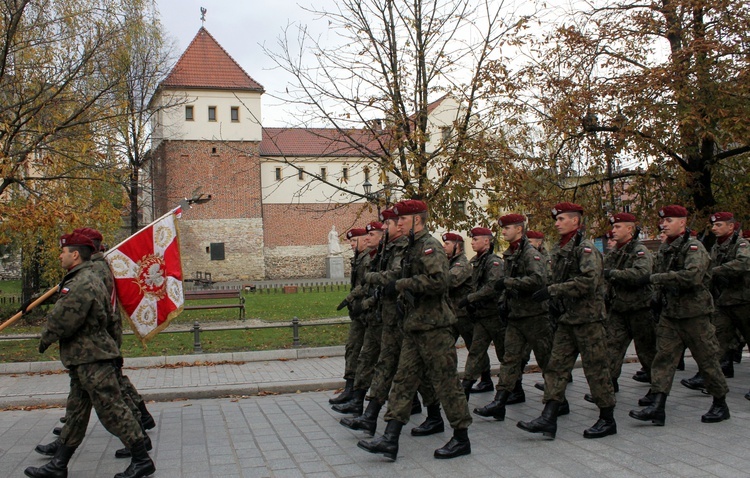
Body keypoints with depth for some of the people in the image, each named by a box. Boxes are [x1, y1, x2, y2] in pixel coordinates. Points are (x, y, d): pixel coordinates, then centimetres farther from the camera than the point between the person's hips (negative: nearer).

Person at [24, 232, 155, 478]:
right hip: (85, 358, 11)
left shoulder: (83, 284, -19)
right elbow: (107, 316, 23)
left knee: (112, 410, -6)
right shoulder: (90, 279, 16)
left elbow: (63, 321, -20)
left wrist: (46, 338, 0)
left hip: (92, 359, -11)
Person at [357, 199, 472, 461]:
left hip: (433, 327, -10)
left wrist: (401, 284, -20)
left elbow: (438, 280, -27)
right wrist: (403, 294, 7)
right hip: (414, 326, 10)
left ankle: (462, 439, 10)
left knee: (445, 381, -1)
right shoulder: (412, 248, 17)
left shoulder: (430, 246, -13)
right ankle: (390, 439, 5)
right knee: (403, 380, 5)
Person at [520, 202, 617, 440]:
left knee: (596, 369, 0)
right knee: (556, 366, 2)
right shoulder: (559, 251, 14)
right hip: (566, 319, 8)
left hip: (588, 318, -8)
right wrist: (553, 302, 6)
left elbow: (588, 282, -23)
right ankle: (548, 419, 1)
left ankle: (607, 420, 11)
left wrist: (551, 290, -22)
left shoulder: (585, 248, -11)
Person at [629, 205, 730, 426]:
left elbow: (693, 275, -29)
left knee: (707, 359, 4)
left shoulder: (693, 247, -13)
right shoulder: (665, 248, 11)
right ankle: (657, 407, -4)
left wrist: (657, 278, -24)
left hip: (694, 313, -7)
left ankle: (720, 405, 19)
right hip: (669, 313, 7)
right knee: (663, 357, -1)